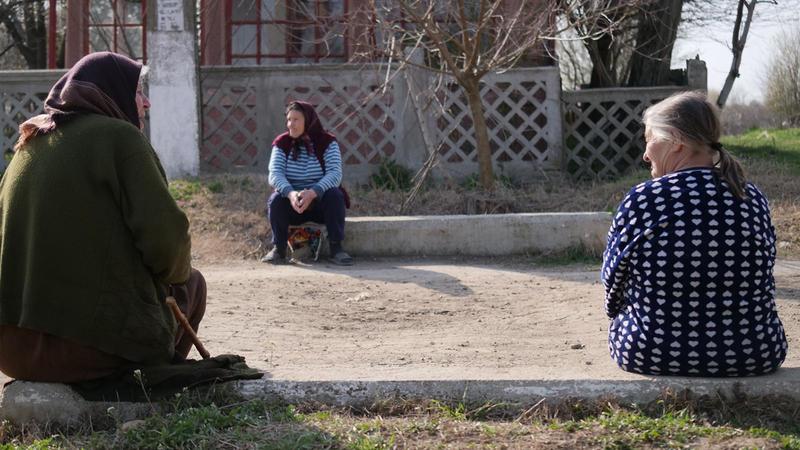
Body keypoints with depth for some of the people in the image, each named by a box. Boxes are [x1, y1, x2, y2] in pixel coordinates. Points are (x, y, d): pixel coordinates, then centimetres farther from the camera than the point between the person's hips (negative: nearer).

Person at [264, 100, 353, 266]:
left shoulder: (327, 142, -8)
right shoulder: (282, 143, -3)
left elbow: (335, 173, -21)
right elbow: (275, 173, -16)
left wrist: (313, 192, -40)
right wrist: (290, 193, -38)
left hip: (320, 201, -1)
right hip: (291, 202, 1)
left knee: (334, 195, -30)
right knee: (276, 199, -28)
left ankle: (336, 248, -25)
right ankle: (278, 249, -19)